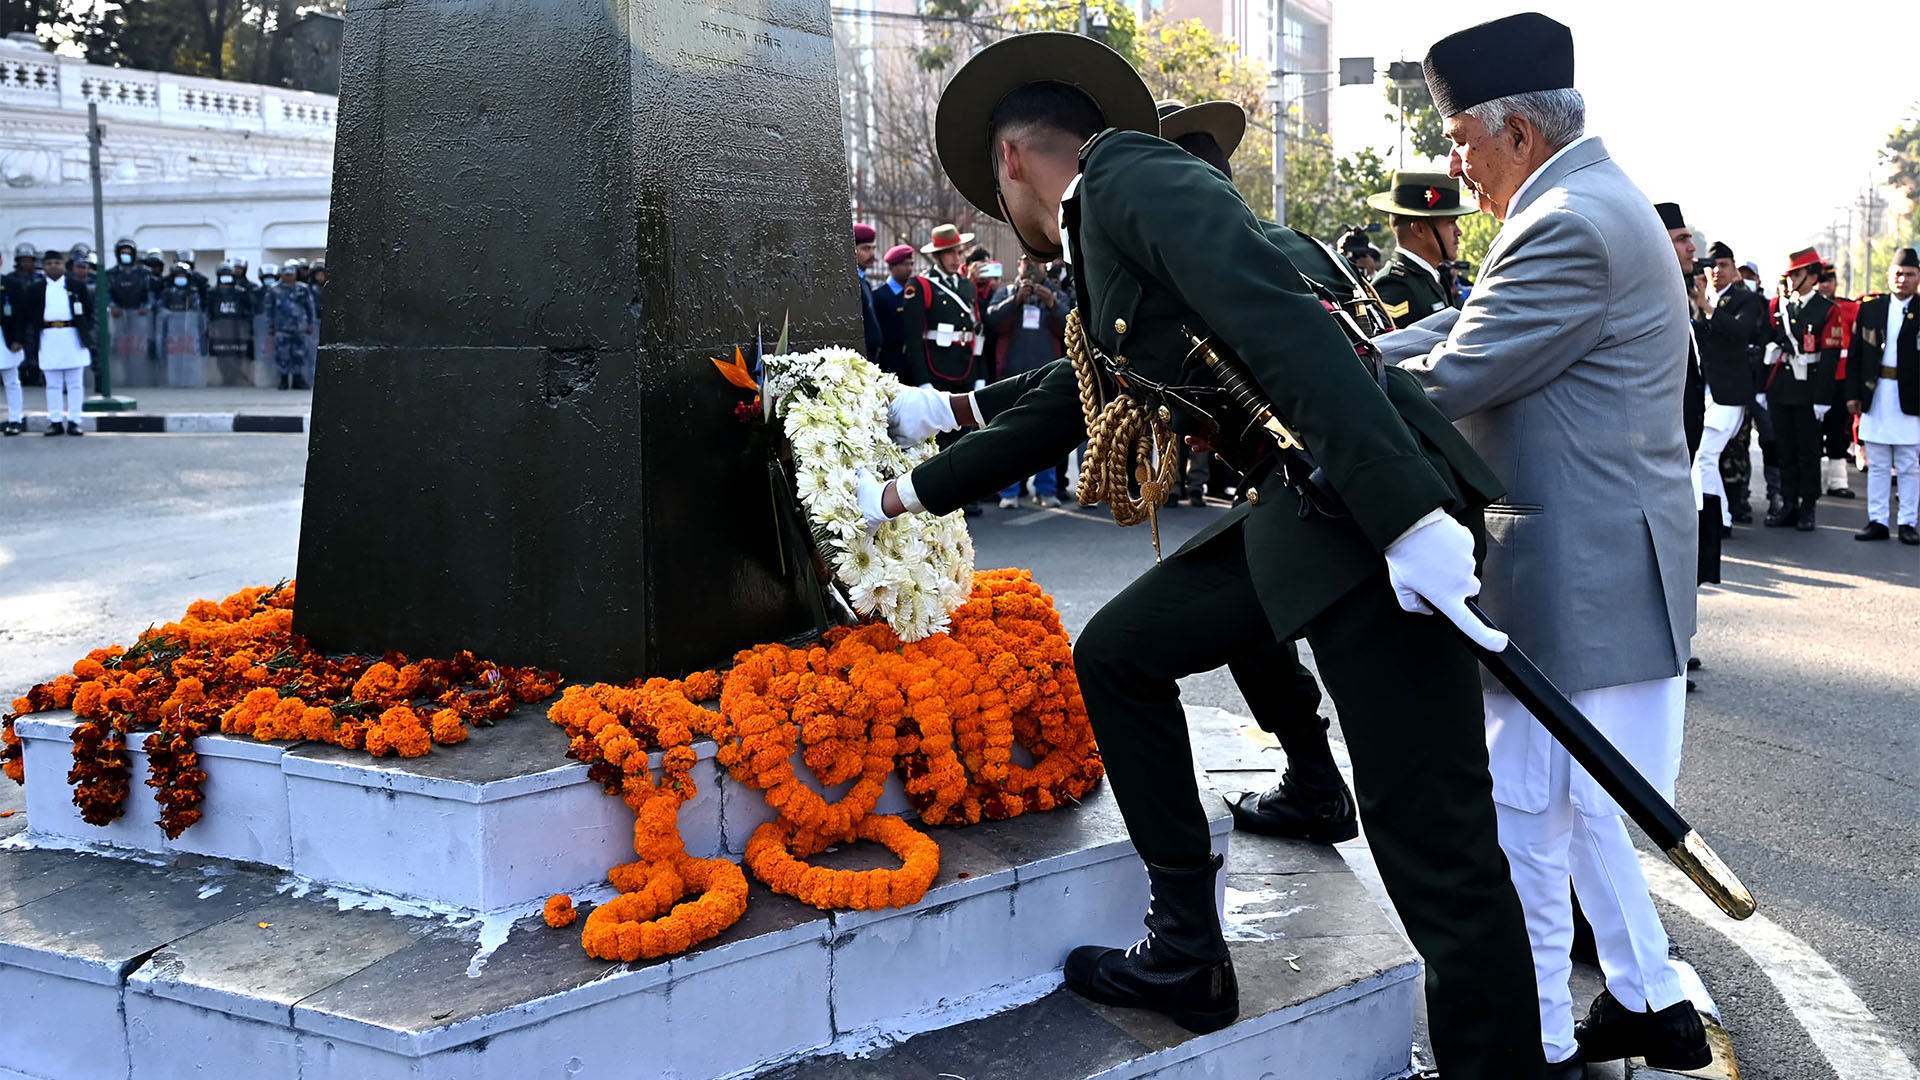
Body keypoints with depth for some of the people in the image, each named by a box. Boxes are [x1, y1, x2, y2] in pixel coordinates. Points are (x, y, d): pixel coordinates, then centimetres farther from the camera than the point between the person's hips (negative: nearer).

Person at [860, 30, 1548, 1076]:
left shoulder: (1127, 172, -5)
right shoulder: (1102, 271, 23)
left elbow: (1283, 322, -19)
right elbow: (1055, 412, 35)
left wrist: (1407, 517, -25)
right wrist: (901, 496, 46)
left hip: (1376, 508, -10)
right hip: (1289, 512, 10)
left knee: (1434, 844, -7)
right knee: (1117, 651, 19)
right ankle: (1187, 956, 27)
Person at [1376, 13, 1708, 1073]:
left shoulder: (1570, 226, -20)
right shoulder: (1593, 205, 14)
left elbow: (1446, 381, -20)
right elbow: (1466, 327, 13)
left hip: (1577, 578, -11)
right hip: (1609, 562, 11)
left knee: (1520, 812, 0)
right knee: (1581, 802, 21)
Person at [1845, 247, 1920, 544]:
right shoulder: (1870, 308, 7)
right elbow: (1855, 354, 8)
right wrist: (1853, 394, 2)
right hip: (1874, 395, 2)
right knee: (1877, 465, 8)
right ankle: (1877, 521, 13)